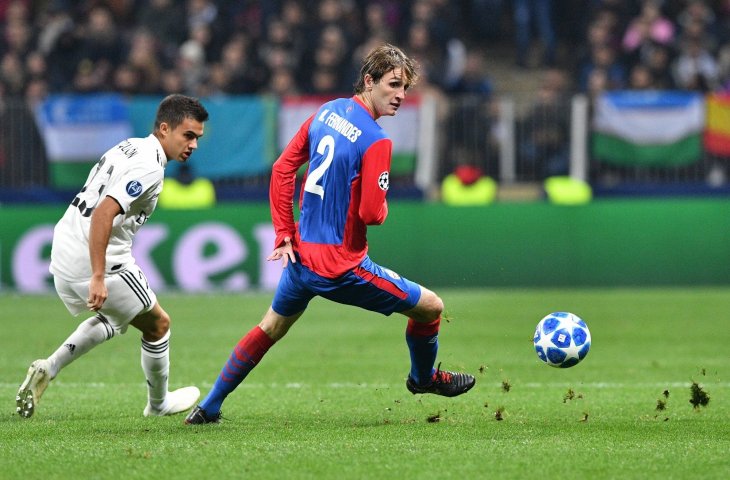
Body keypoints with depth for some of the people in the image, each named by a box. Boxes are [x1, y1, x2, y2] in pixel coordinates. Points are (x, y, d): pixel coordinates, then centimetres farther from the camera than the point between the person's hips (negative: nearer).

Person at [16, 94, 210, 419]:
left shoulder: (128, 147, 12)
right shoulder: (149, 167, -18)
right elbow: (103, 213, -29)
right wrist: (98, 278, -30)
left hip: (63, 253, 9)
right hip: (94, 262, -9)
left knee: (113, 318, 31)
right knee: (157, 325, 12)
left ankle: (48, 369, 16)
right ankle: (158, 404, 29)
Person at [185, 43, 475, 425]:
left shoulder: (328, 111, 5)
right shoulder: (376, 142, -19)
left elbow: (283, 168, 7)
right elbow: (372, 213, -23)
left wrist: (284, 232, 9)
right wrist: (383, 208, 2)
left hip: (302, 253, 8)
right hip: (341, 265, -8)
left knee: (271, 327, 28)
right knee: (430, 307, 7)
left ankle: (208, 408, 31)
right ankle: (424, 377, 32)